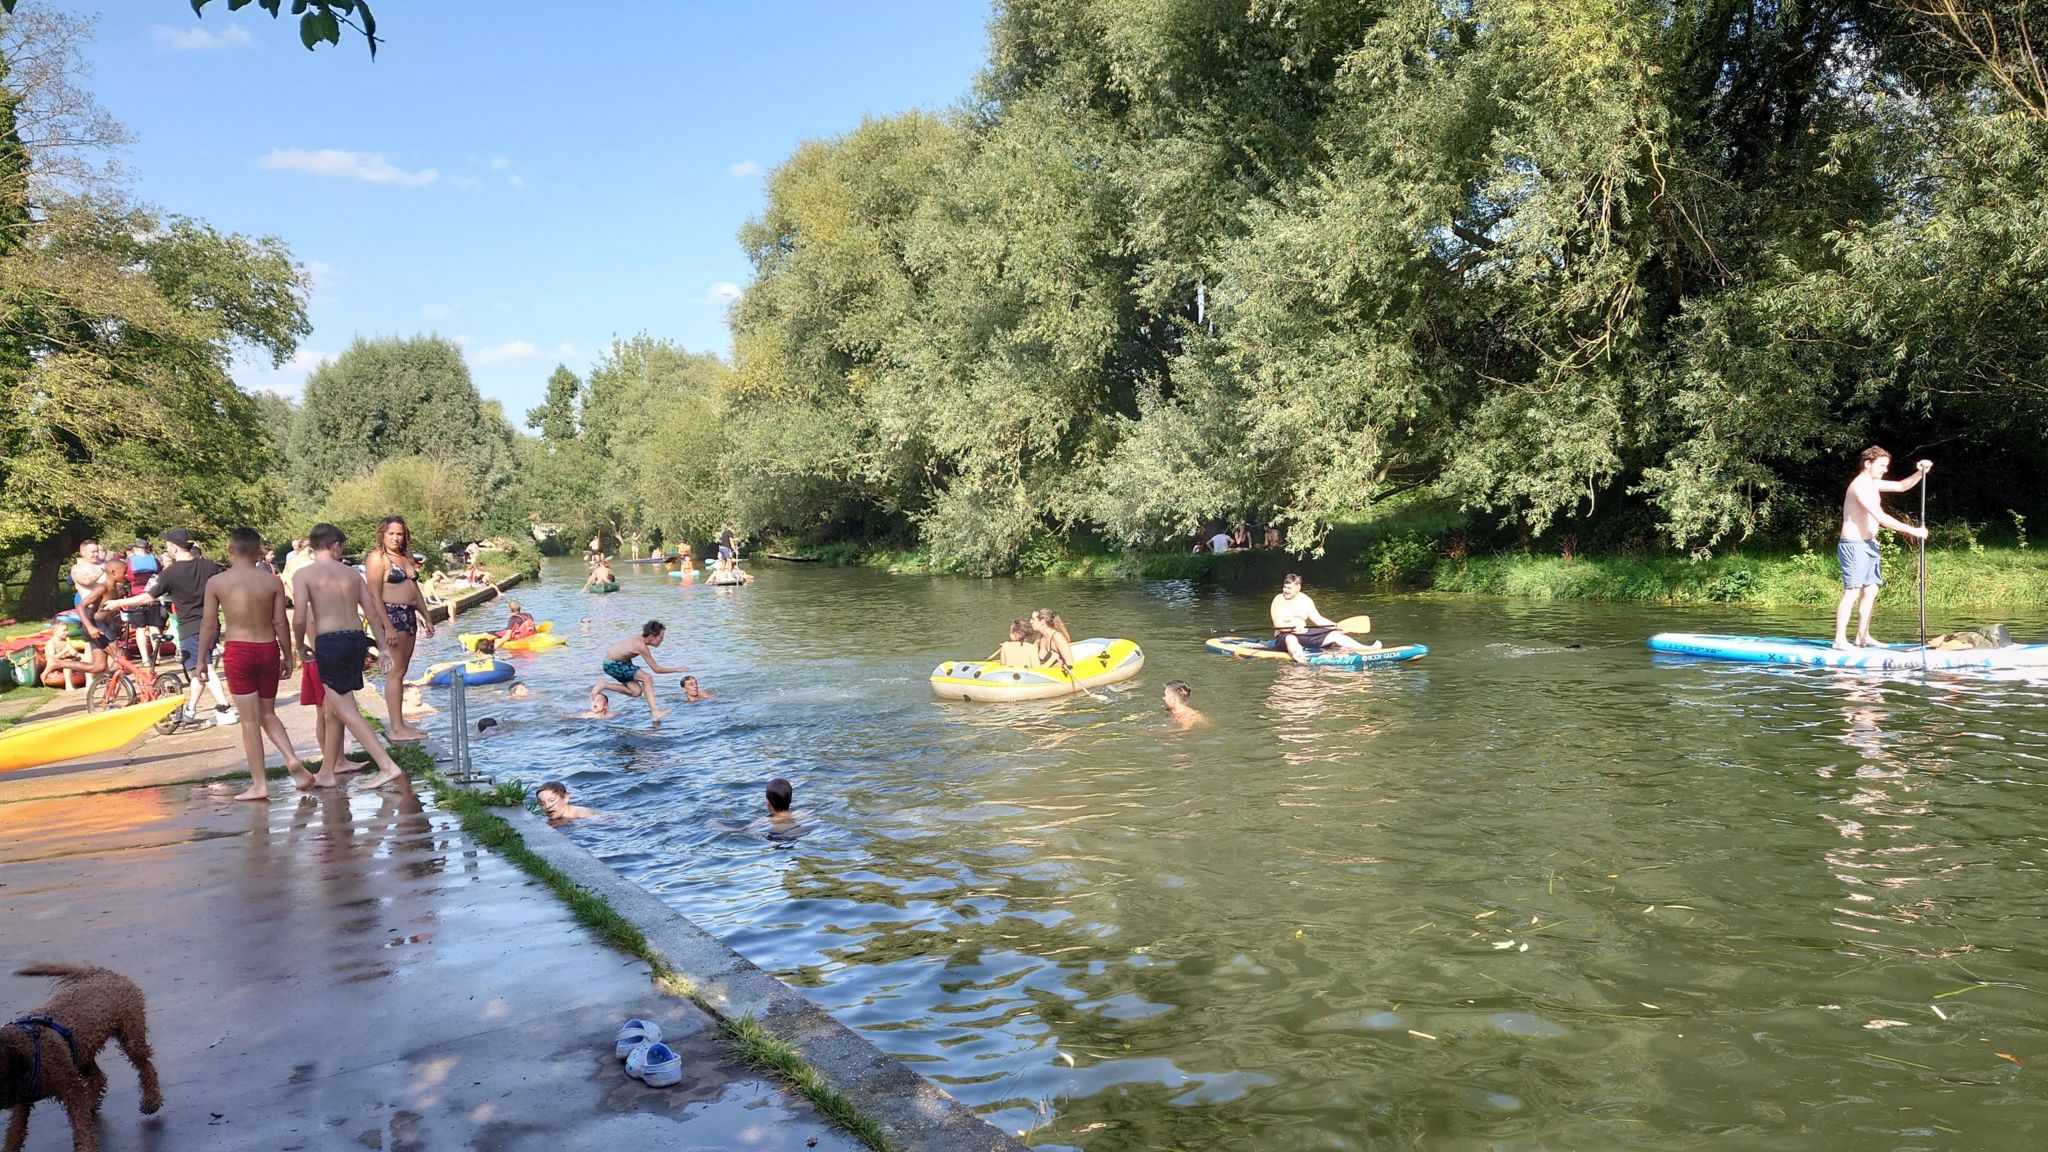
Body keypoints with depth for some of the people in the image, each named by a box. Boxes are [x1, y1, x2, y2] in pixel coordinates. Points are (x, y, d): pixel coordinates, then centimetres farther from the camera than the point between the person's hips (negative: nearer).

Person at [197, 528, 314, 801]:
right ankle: (292, 759, -3)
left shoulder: (216, 582, -4)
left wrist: (202, 659, 8)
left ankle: (259, 784, 5)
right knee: (267, 714, 18)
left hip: (238, 652, -2)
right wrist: (287, 656, 11)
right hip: (268, 648, 2)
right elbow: (280, 622, 1)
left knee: (250, 720, 3)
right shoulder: (273, 581, -1)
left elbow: (208, 625, -2)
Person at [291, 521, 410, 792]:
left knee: (346, 710, -4)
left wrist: (300, 646, 5)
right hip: (357, 638, 6)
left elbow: (299, 619, -12)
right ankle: (326, 771, 27)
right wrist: (383, 648, 14)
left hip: (329, 642, -6)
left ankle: (387, 766, -13)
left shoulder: (304, 574, -4)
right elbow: (373, 613, 9)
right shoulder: (352, 573, 10)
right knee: (332, 707, 18)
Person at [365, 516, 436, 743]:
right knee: (395, 671, -9)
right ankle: (397, 729, -9)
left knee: (400, 671, 10)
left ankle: (400, 724, 13)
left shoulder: (405, 557, 17)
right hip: (390, 615, -8)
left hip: (409, 616, 8)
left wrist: (427, 618, 22)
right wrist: (387, 627, -20)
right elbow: (375, 596, -14)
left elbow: (416, 590, 25)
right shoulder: (377, 558, -7)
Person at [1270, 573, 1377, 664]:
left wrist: (1337, 627, -9)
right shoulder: (1278, 601, -8)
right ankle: (1298, 657, -77)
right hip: (1284, 636, -5)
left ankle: (1369, 649, -16)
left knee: (1335, 635, -8)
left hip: (1305, 634, 5)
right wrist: (1293, 627, -34)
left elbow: (1318, 619, 3)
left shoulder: (1305, 600, 5)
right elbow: (1278, 626, -16)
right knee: (1291, 639, -43)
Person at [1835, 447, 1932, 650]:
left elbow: (1902, 486, 24)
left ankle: (1862, 637, 16)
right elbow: (1882, 518, -23)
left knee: (1871, 590, 11)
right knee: (1852, 592, -12)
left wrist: (1920, 473, 4)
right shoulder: (1860, 486, -17)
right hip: (1854, 545, -10)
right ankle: (1840, 639, -12)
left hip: (1868, 545, 10)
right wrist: (1912, 531, -21)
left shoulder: (1872, 484, 14)